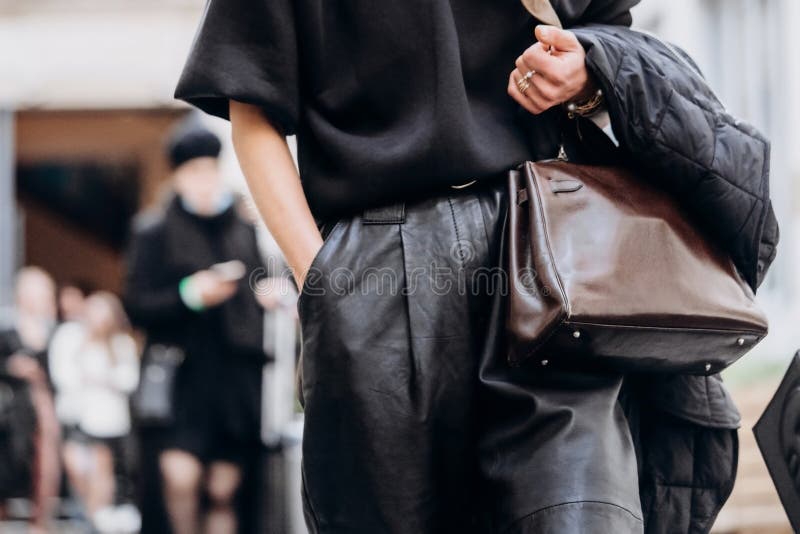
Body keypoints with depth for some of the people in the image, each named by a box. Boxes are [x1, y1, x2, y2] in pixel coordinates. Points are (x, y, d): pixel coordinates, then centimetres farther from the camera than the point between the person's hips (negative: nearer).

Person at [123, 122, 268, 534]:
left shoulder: (246, 232, 13)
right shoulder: (155, 234, 4)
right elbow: (137, 307, -1)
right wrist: (188, 295, -15)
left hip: (236, 378, 3)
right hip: (181, 377, -3)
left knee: (223, 491, 0)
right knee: (180, 477, -19)